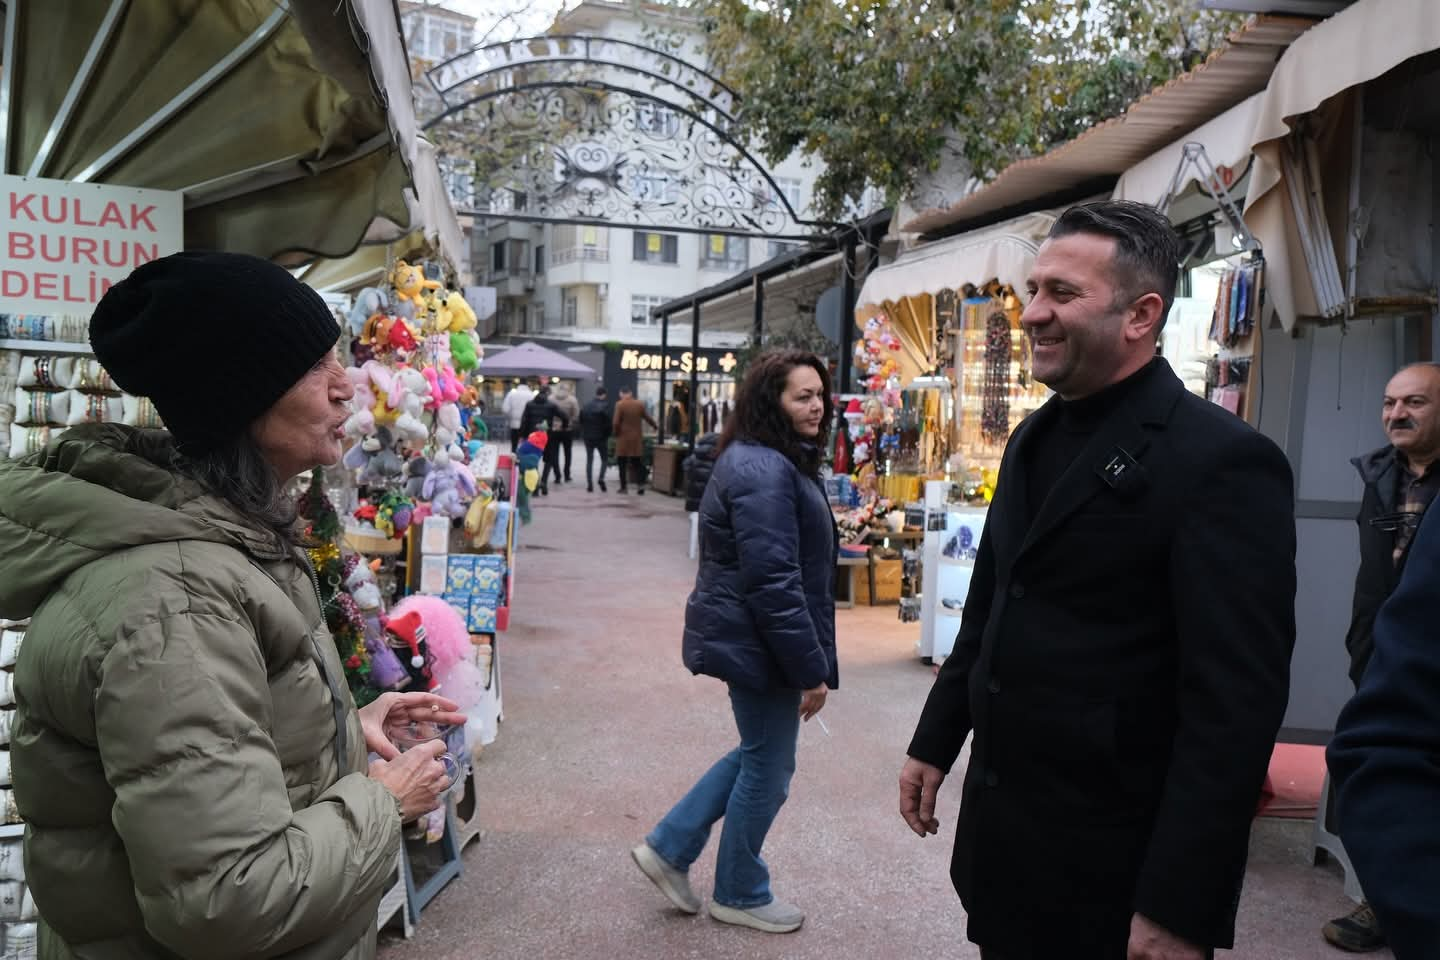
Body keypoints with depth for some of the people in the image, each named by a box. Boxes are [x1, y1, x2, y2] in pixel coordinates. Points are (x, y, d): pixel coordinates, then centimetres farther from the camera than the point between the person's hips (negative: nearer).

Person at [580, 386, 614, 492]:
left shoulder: (586, 406, 4)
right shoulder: (605, 406, -12)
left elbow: (581, 420, 7)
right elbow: (610, 423, -16)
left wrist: (583, 433, 14)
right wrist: (607, 433, -1)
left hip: (588, 437, 4)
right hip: (601, 437, -4)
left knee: (589, 460, 9)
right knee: (605, 459, 10)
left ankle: (589, 484, 5)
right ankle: (601, 478, -11)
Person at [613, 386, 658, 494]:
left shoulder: (620, 405, -9)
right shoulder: (639, 404, 2)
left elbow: (616, 422, -14)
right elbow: (648, 418, 13)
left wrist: (616, 434, 4)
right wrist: (655, 426, 32)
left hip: (623, 438, -3)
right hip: (636, 439, 3)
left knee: (622, 464, 5)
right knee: (637, 463, 11)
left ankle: (624, 487, 5)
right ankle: (640, 484, 1)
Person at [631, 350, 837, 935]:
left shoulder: (773, 461, 13)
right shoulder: (763, 470, -22)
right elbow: (772, 581, -27)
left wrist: (809, 660, 24)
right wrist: (810, 667, -22)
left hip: (750, 638, 10)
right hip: (759, 644, -10)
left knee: (757, 754, 22)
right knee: (768, 767, 7)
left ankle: (669, 847, 28)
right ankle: (739, 895, 26)